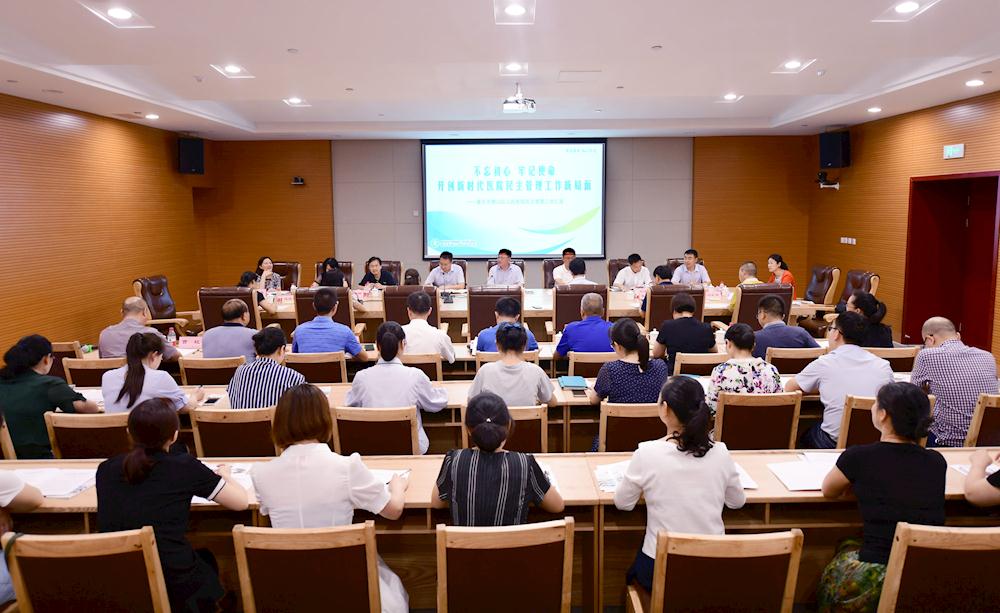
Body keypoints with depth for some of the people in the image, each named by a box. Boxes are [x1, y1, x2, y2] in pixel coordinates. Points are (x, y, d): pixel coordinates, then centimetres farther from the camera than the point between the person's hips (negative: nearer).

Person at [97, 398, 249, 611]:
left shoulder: (107, 468, 1)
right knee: (206, 559, 34)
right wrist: (224, 475, 19)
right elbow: (241, 502, -1)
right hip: (174, 586, -4)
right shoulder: (184, 466, -9)